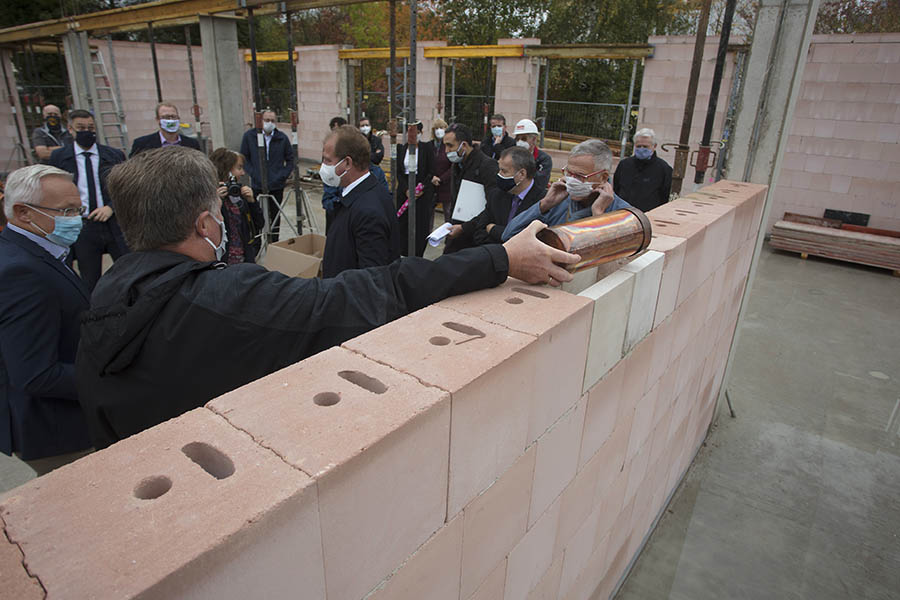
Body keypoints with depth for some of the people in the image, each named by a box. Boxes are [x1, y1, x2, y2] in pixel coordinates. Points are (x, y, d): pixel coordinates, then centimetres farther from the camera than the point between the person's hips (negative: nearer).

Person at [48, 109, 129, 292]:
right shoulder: (58, 157, 5)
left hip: (116, 224, 0)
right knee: (90, 285, 9)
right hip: (81, 228, 0)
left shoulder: (115, 155, 4)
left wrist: (111, 207, -10)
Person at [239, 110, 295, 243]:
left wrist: (284, 175, -1)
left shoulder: (282, 138, 2)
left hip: (277, 185, 1)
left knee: (275, 216, 10)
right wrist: (253, 173, -5)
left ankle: (274, 243, 23)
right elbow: (244, 158, 6)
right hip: (257, 185, -1)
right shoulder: (249, 136, -1)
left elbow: (290, 159, 10)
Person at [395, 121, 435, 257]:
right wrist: (406, 190, -9)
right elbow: (398, 172, 6)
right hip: (404, 191, 3)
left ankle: (417, 256, 4)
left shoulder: (427, 147, 0)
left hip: (423, 192, -3)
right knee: (403, 223, 0)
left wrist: (422, 189, -12)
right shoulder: (401, 148, 9)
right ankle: (404, 255, 9)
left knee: (421, 224, -4)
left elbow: (432, 172, -2)